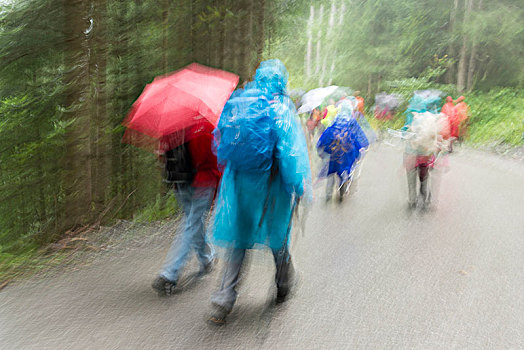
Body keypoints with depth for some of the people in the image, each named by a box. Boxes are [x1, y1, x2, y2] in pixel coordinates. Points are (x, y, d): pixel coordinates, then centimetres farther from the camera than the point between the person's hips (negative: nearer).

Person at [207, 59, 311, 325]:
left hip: (238, 181, 3)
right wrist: (299, 185, -9)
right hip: (270, 183, -3)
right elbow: (290, 150, -14)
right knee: (277, 232, 16)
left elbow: (220, 141, 10)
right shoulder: (281, 108, -10)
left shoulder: (236, 104, 3)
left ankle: (225, 298, 5)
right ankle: (283, 286, 36)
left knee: (237, 237, 10)